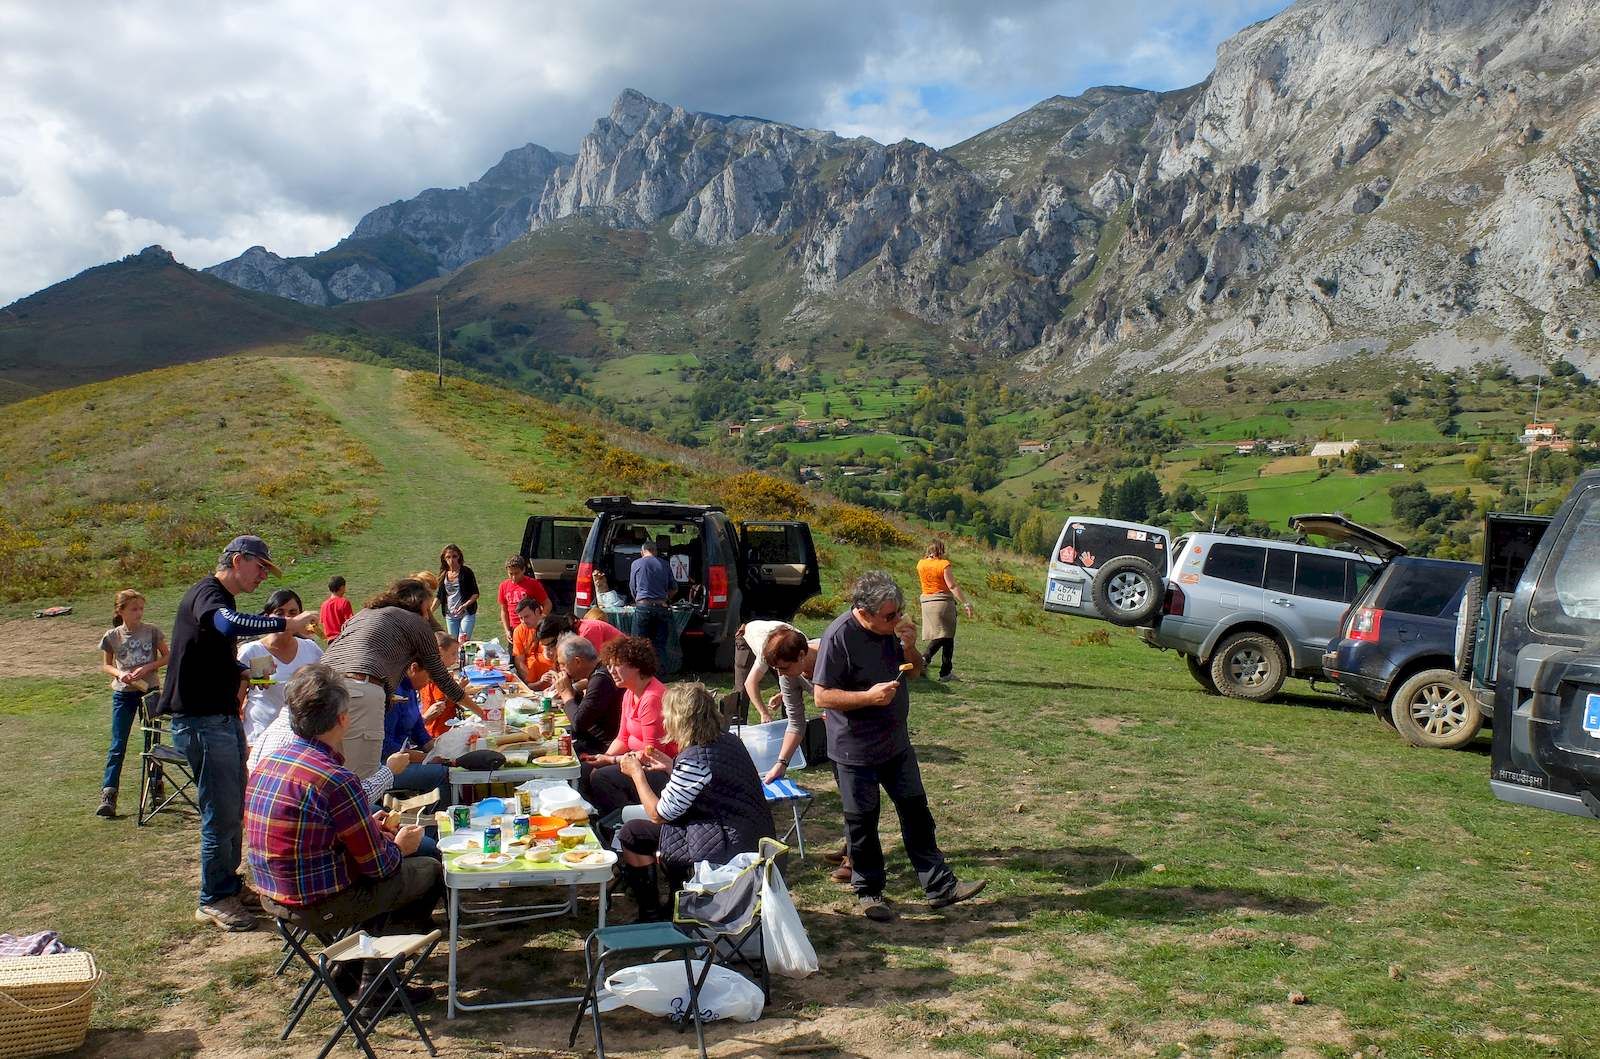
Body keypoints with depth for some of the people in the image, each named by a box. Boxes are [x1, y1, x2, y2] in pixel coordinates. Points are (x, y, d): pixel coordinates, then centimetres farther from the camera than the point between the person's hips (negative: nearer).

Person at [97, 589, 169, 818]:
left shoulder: (152, 631, -4)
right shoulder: (112, 636, -2)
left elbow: (166, 657, 2)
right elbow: (106, 664, 9)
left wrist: (147, 668, -14)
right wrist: (119, 674, -12)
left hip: (149, 690, 0)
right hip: (123, 694, 0)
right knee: (117, 746, -3)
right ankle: (108, 795, -4)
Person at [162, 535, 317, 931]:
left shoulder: (222, 598, 19)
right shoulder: (207, 593, -14)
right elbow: (228, 623, -39)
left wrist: (245, 672, 11)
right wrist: (285, 624, -36)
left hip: (225, 717, 10)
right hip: (201, 720, -10)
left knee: (234, 806, 18)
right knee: (222, 811, -6)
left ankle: (228, 882, 31)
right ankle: (214, 900, 5)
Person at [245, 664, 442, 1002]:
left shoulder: (267, 765, 0)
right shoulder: (336, 780, -26)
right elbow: (378, 864, -17)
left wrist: (370, 828, 17)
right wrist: (399, 846, 5)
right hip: (320, 905, -9)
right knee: (431, 871, 9)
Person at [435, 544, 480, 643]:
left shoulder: (466, 572, -7)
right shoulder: (443, 574, 7)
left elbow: (475, 594, -6)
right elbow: (439, 597, 13)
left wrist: (465, 605, -22)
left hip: (467, 614, -5)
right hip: (450, 615, 5)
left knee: (463, 643, -13)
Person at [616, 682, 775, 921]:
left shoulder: (693, 760, -22)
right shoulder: (728, 739, 3)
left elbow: (658, 815, -11)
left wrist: (637, 773, 0)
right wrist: (670, 766, 17)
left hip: (728, 851, -9)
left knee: (632, 834, 4)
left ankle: (650, 916, 18)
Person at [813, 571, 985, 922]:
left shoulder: (892, 626, -4)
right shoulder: (839, 636, -24)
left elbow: (915, 670, 9)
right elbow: (822, 696, -21)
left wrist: (909, 646, -12)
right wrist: (869, 696, -30)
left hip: (896, 742, 6)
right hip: (856, 750, -6)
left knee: (916, 811, 12)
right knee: (862, 821, 9)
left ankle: (939, 886, 21)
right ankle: (868, 892, 26)